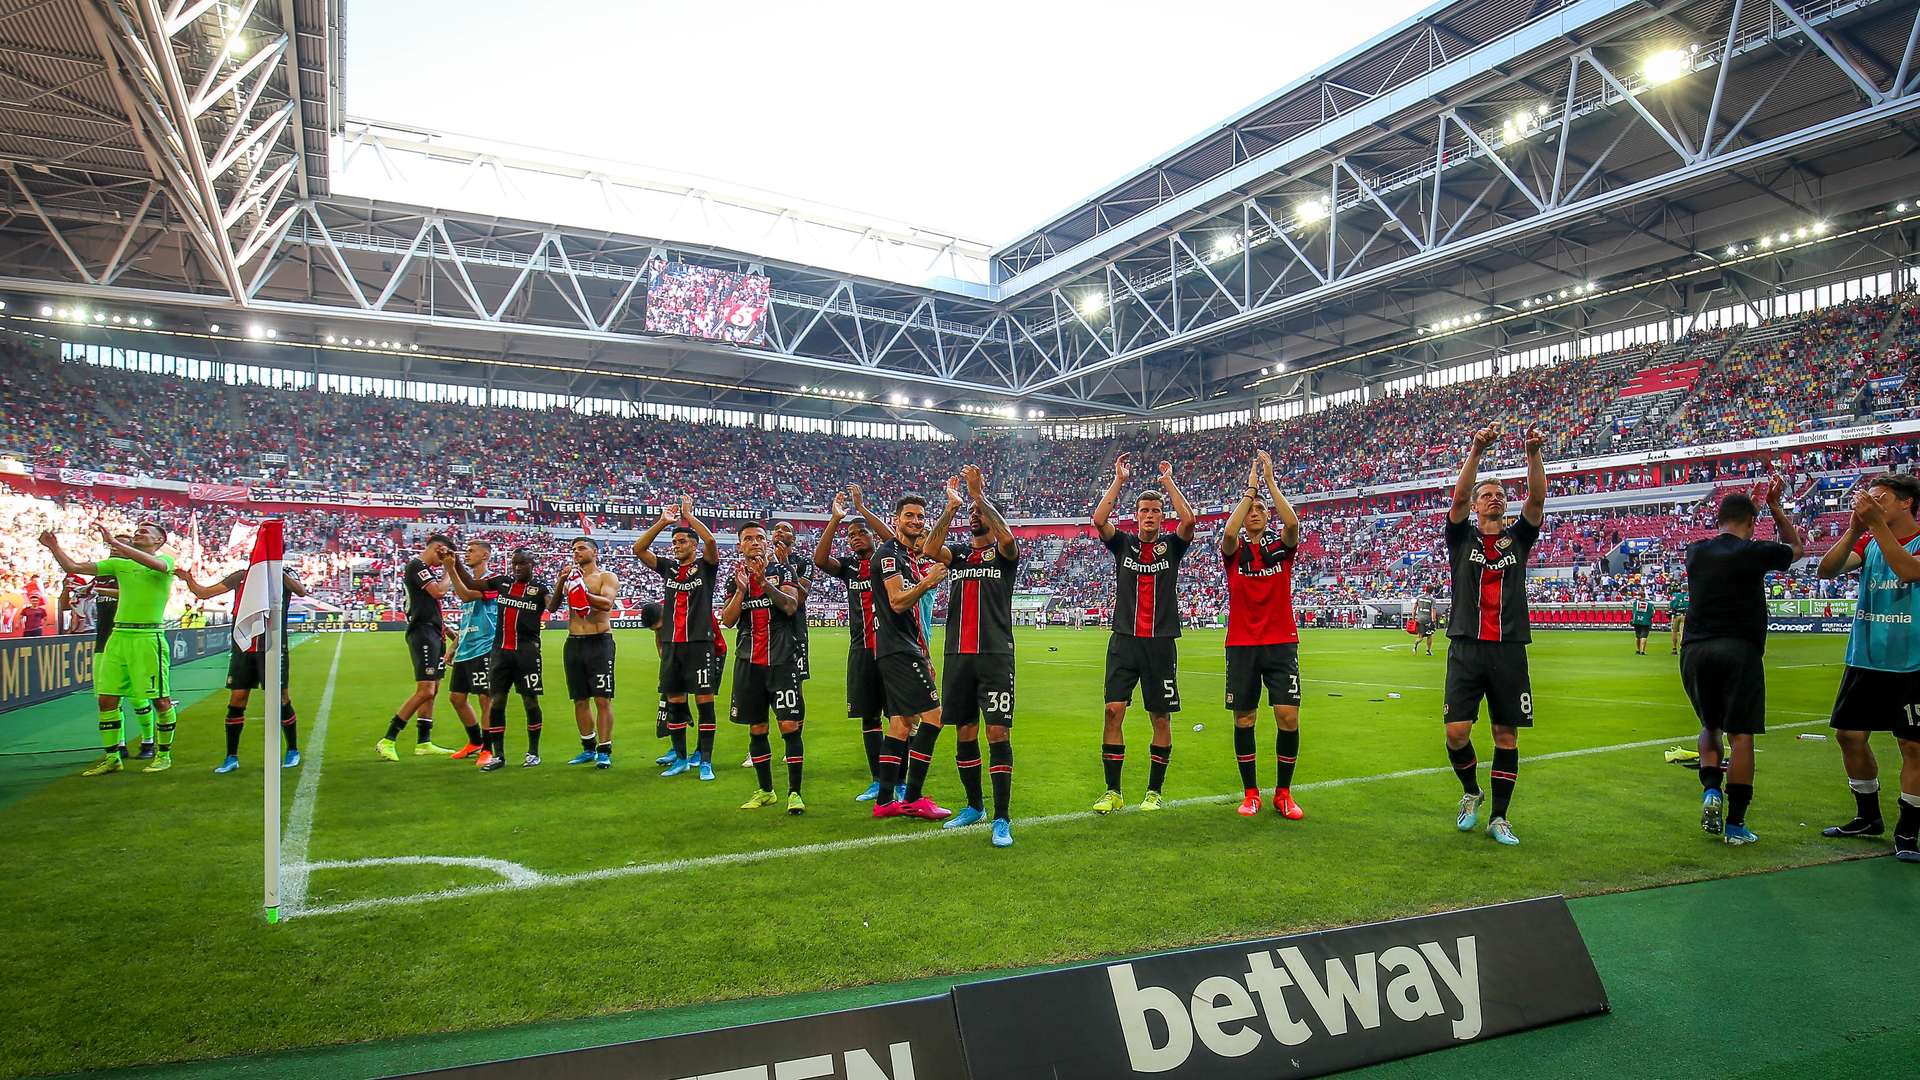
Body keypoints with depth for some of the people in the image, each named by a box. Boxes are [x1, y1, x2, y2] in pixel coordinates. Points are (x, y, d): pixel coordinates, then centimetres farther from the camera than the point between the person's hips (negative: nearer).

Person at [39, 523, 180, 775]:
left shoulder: (165, 561, -1)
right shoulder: (118, 564, 16)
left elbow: (153, 563, -25)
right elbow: (74, 567, 17)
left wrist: (114, 542, -29)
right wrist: (54, 547, 5)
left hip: (148, 638, -6)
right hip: (118, 636, 6)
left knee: (160, 699, -2)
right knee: (107, 698, 5)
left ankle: (164, 754, 13)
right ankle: (112, 757, 17)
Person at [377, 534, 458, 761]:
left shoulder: (431, 569, 18)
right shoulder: (416, 565, -10)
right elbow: (438, 591, -20)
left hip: (434, 633, 10)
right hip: (422, 632, -10)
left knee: (433, 689, 12)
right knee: (425, 691, -13)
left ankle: (423, 742, 18)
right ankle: (387, 741, -6)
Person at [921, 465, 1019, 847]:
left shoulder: (1004, 553, 5)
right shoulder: (958, 552, 15)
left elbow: (1006, 536, -20)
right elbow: (929, 549, -7)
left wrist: (978, 494, -17)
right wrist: (952, 504, -10)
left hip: (995, 655, -4)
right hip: (958, 655, 4)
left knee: (998, 734, -8)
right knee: (965, 733, 10)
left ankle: (1001, 820, -4)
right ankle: (974, 807, 26)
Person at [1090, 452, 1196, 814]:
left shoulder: (1172, 545, 6)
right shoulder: (1123, 543, 8)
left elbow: (1188, 520, -14)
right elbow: (1098, 519, -10)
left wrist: (1168, 482, -6)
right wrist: (1118, 480, -6)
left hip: (1161, 643, 0)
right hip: (1124, 641, 0)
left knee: (1161, 719, 4)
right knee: (1113, 710, -7)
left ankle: (1154, 792, 16)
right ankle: (1113, 792, 2)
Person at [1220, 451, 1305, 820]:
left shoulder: (1281, 548, 6)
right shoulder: (1234, 551, 5)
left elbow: (1293, 523, -15)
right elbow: (1228, 532, -19)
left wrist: (1270, 480, -14)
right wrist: (1250, 487, -15)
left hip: (1281, 644, 0)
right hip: (1241, 645, 0)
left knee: (1289, 717, -6)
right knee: (1243, 719, 3)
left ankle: (1283, 793, 9)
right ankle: (1250, 793, 15)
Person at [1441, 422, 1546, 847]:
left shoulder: (1518, 538, 12)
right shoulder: (1461, 537, 8)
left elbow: (1537, 498, -4)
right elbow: (1458, 496, -10)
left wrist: (1534, 454, -19)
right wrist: (1476, 451, -23)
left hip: (1509, 650, 2)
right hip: (1466, 648, -2)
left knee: (1507, 735, 4)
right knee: (1457, 732, -8)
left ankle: (1499, 818, 14)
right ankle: (1471, 793, 20)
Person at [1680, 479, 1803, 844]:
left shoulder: (1695, 551, 7)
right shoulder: (1756, 552, -3)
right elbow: (1796, 547, 20)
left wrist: (1733, 505, 37)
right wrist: (1775, 507, 26)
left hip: (1694, 650, 4)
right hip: (1739, 651, -4)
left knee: (1709, 726, 21)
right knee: (1741, 735, 1)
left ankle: (1711, 790, 1)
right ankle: (1735, 824, 3)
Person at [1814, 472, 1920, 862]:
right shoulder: (1867, 541, 8)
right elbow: (1827, 570, -6)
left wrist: (1876, 523, -26)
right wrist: (1855, 528, -17)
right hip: (1864, 659, 5)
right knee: (1849, 735, 7)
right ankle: (1868, 818, 24)